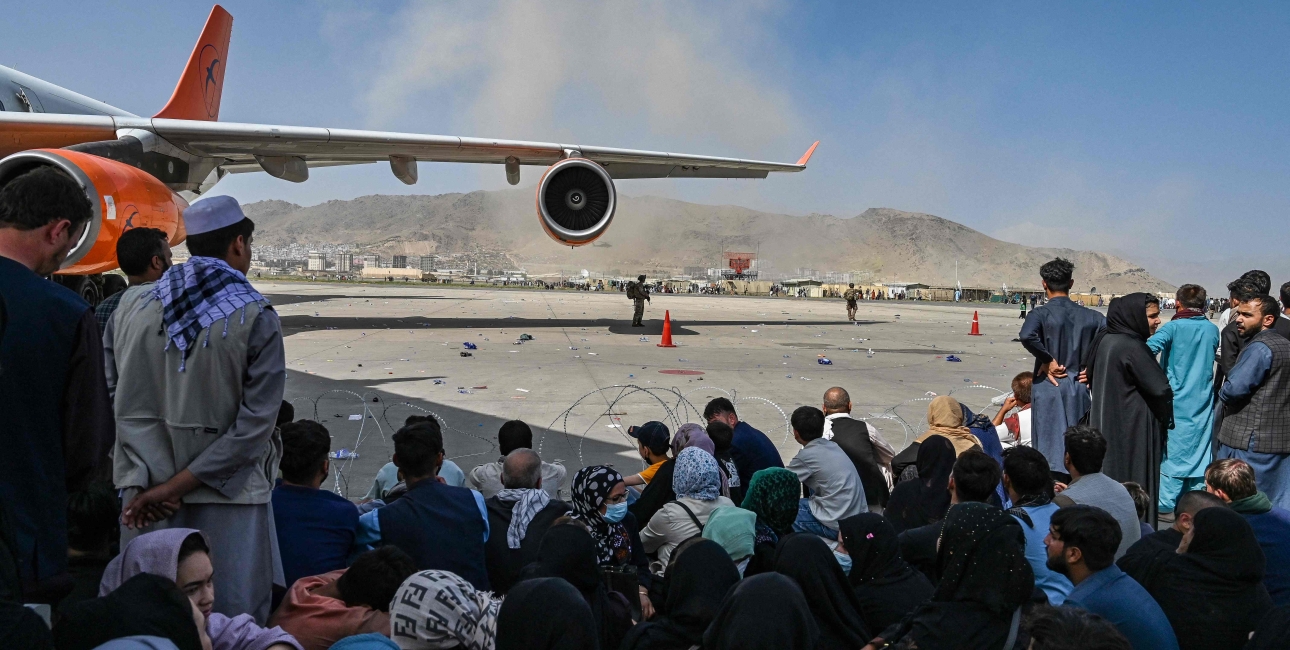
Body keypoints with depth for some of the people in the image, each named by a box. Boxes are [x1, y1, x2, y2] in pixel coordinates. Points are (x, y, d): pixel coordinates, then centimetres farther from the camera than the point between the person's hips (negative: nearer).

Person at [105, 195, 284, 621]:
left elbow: (120, 402, -1)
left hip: (145, 491, 4)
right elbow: (256, 422, -14)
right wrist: (178, 485, -11)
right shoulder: (255, 317, -10)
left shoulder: (132, 304, 2)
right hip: (226, 492, -4)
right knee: (232, 617, 7)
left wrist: (146, 483, -4)